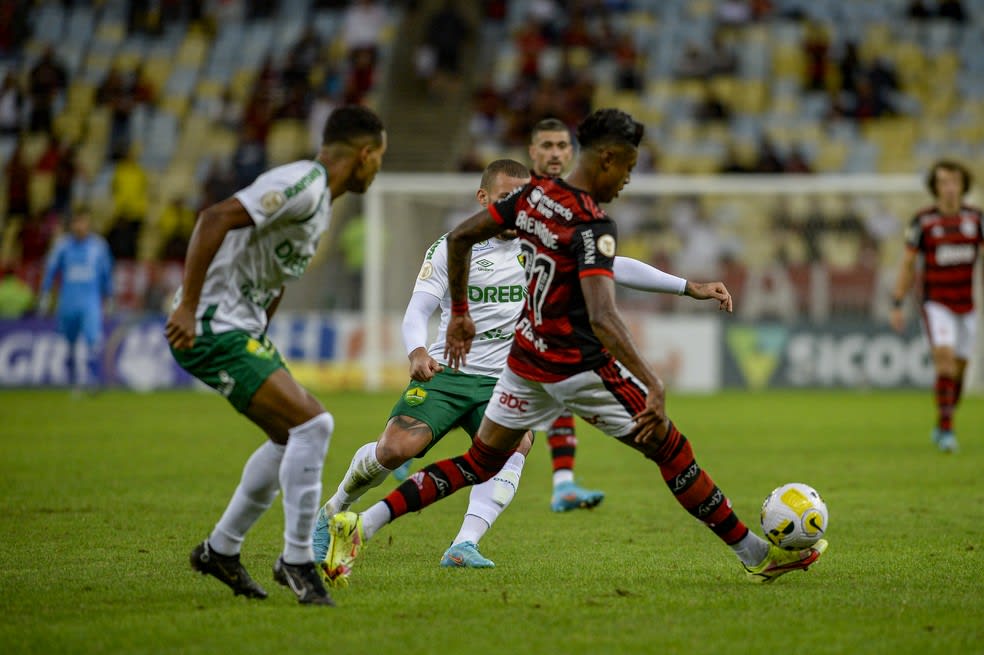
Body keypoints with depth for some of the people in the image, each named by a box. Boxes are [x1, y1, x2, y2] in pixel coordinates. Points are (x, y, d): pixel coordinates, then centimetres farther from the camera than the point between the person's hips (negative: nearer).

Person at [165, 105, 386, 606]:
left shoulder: (320, 198, 16)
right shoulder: (303, 184, -17)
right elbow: (215, 218, -27)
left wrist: (260, 334, 21)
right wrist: (187, 307, -28)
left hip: (242, 327, 11)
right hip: (213, 328, -11)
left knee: (292, 437, 18)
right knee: (312, 425, -16)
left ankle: (220, 549, 29)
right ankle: (297, 559, -4)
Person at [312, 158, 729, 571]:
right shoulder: (451, 248, 2)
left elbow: (613, 267, 5)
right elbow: (418, 310, -5)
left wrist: (689, 287, 0)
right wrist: (418, 353, -28)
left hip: (502, 382, 2)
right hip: (445, 371, -2)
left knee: (515, 445, -31)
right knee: (395, 448, -23)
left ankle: (464, 546, -37)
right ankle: (332, 513, 5)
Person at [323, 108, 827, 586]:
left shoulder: (533, 195, 0)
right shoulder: (592, 226, -23)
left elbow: (458, 238, 9)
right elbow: (601, 317, -35)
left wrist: (459, 313, 21)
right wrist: (653, 386, -38)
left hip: (526, 359, 8)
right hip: (581, 367, -8)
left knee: (478, 464, 17)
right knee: (672, 452, 4)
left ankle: (361, 525, 5)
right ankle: (757, 555, 11)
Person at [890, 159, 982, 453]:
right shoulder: (923, 221, -7)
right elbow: (907, 264, 0)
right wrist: (897, 305, -2)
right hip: (936, 304, -4)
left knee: (959, 369, 9)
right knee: (945, 360, -22)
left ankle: (941, 429, 27)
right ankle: (946, 429, -20)